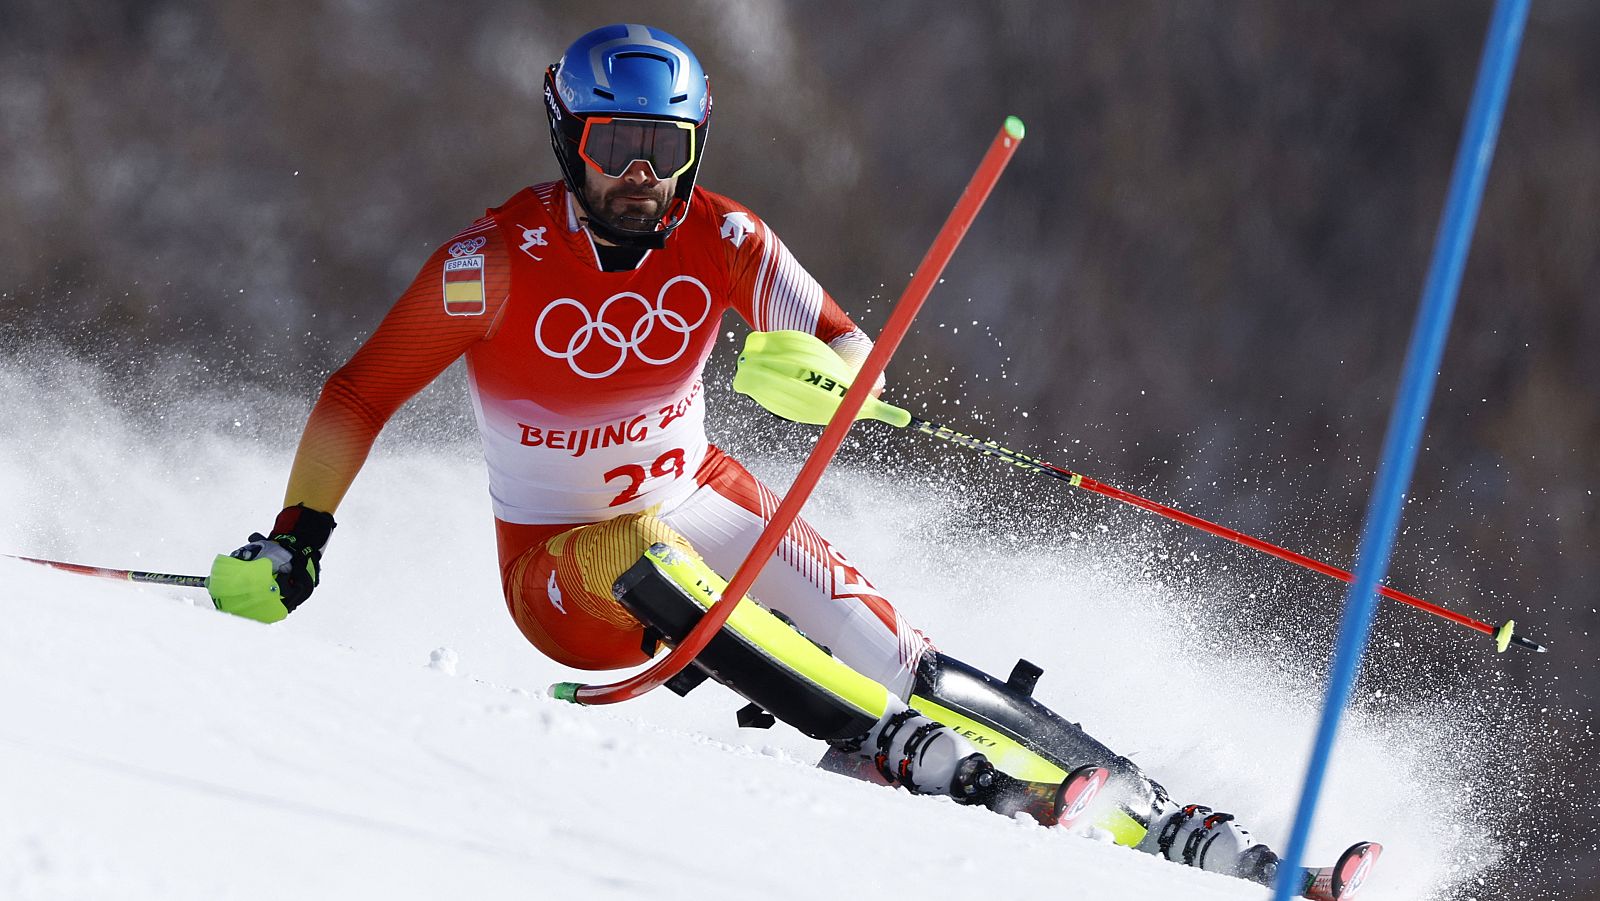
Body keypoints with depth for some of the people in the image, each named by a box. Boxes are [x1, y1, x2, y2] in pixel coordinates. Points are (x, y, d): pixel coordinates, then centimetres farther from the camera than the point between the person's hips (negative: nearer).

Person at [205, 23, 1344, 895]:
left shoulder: (720, 240, -10)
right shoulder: (500, 260, -18)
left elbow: (842, 346, -20)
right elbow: (362, 394, -12)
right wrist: (296, 541, -22)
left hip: (700, 502, 3)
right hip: (564, 569, -2)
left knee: (885, 648, -17)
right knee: (647, 555, -37)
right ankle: (885, 741, -42)